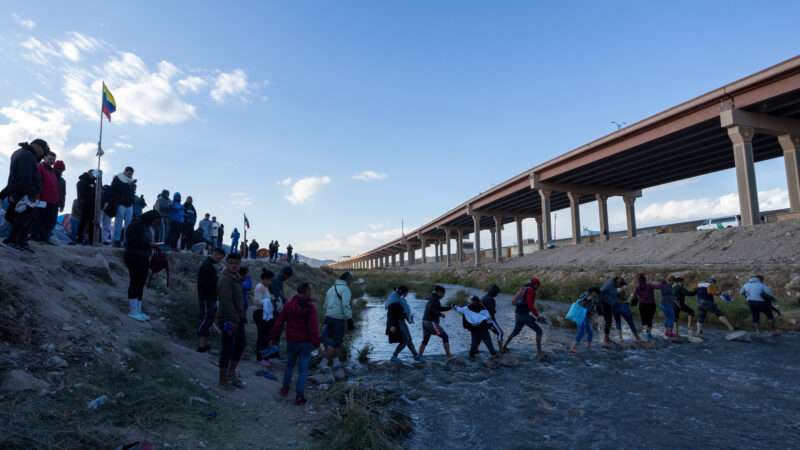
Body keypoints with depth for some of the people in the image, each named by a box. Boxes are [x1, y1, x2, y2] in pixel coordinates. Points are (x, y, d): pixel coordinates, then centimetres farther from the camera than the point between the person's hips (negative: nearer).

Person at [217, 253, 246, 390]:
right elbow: (227, 302, -24)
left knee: (241, 343, 20)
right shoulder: (225, 279, -18)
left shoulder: (236, 277, 13)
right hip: (229, 320, -10)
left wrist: (241, 317, 14)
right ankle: (223, 380, 16)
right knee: (227, 349, 1)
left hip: (237, 319, 10)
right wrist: (233, 321, -24)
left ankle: (231, 373, 35)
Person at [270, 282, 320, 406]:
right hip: (306, 342, -4)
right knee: (303, 370, 4)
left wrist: (275, 338, 11)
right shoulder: (311, 308, -14)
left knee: (290, 365, 25)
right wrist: (316, 342, -11)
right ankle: (299, 396, 4)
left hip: (291, 341, 4)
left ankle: (285, 388, 34)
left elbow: (279, 323, 2)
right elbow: (314, 327, -19)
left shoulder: (289, 306, -2)